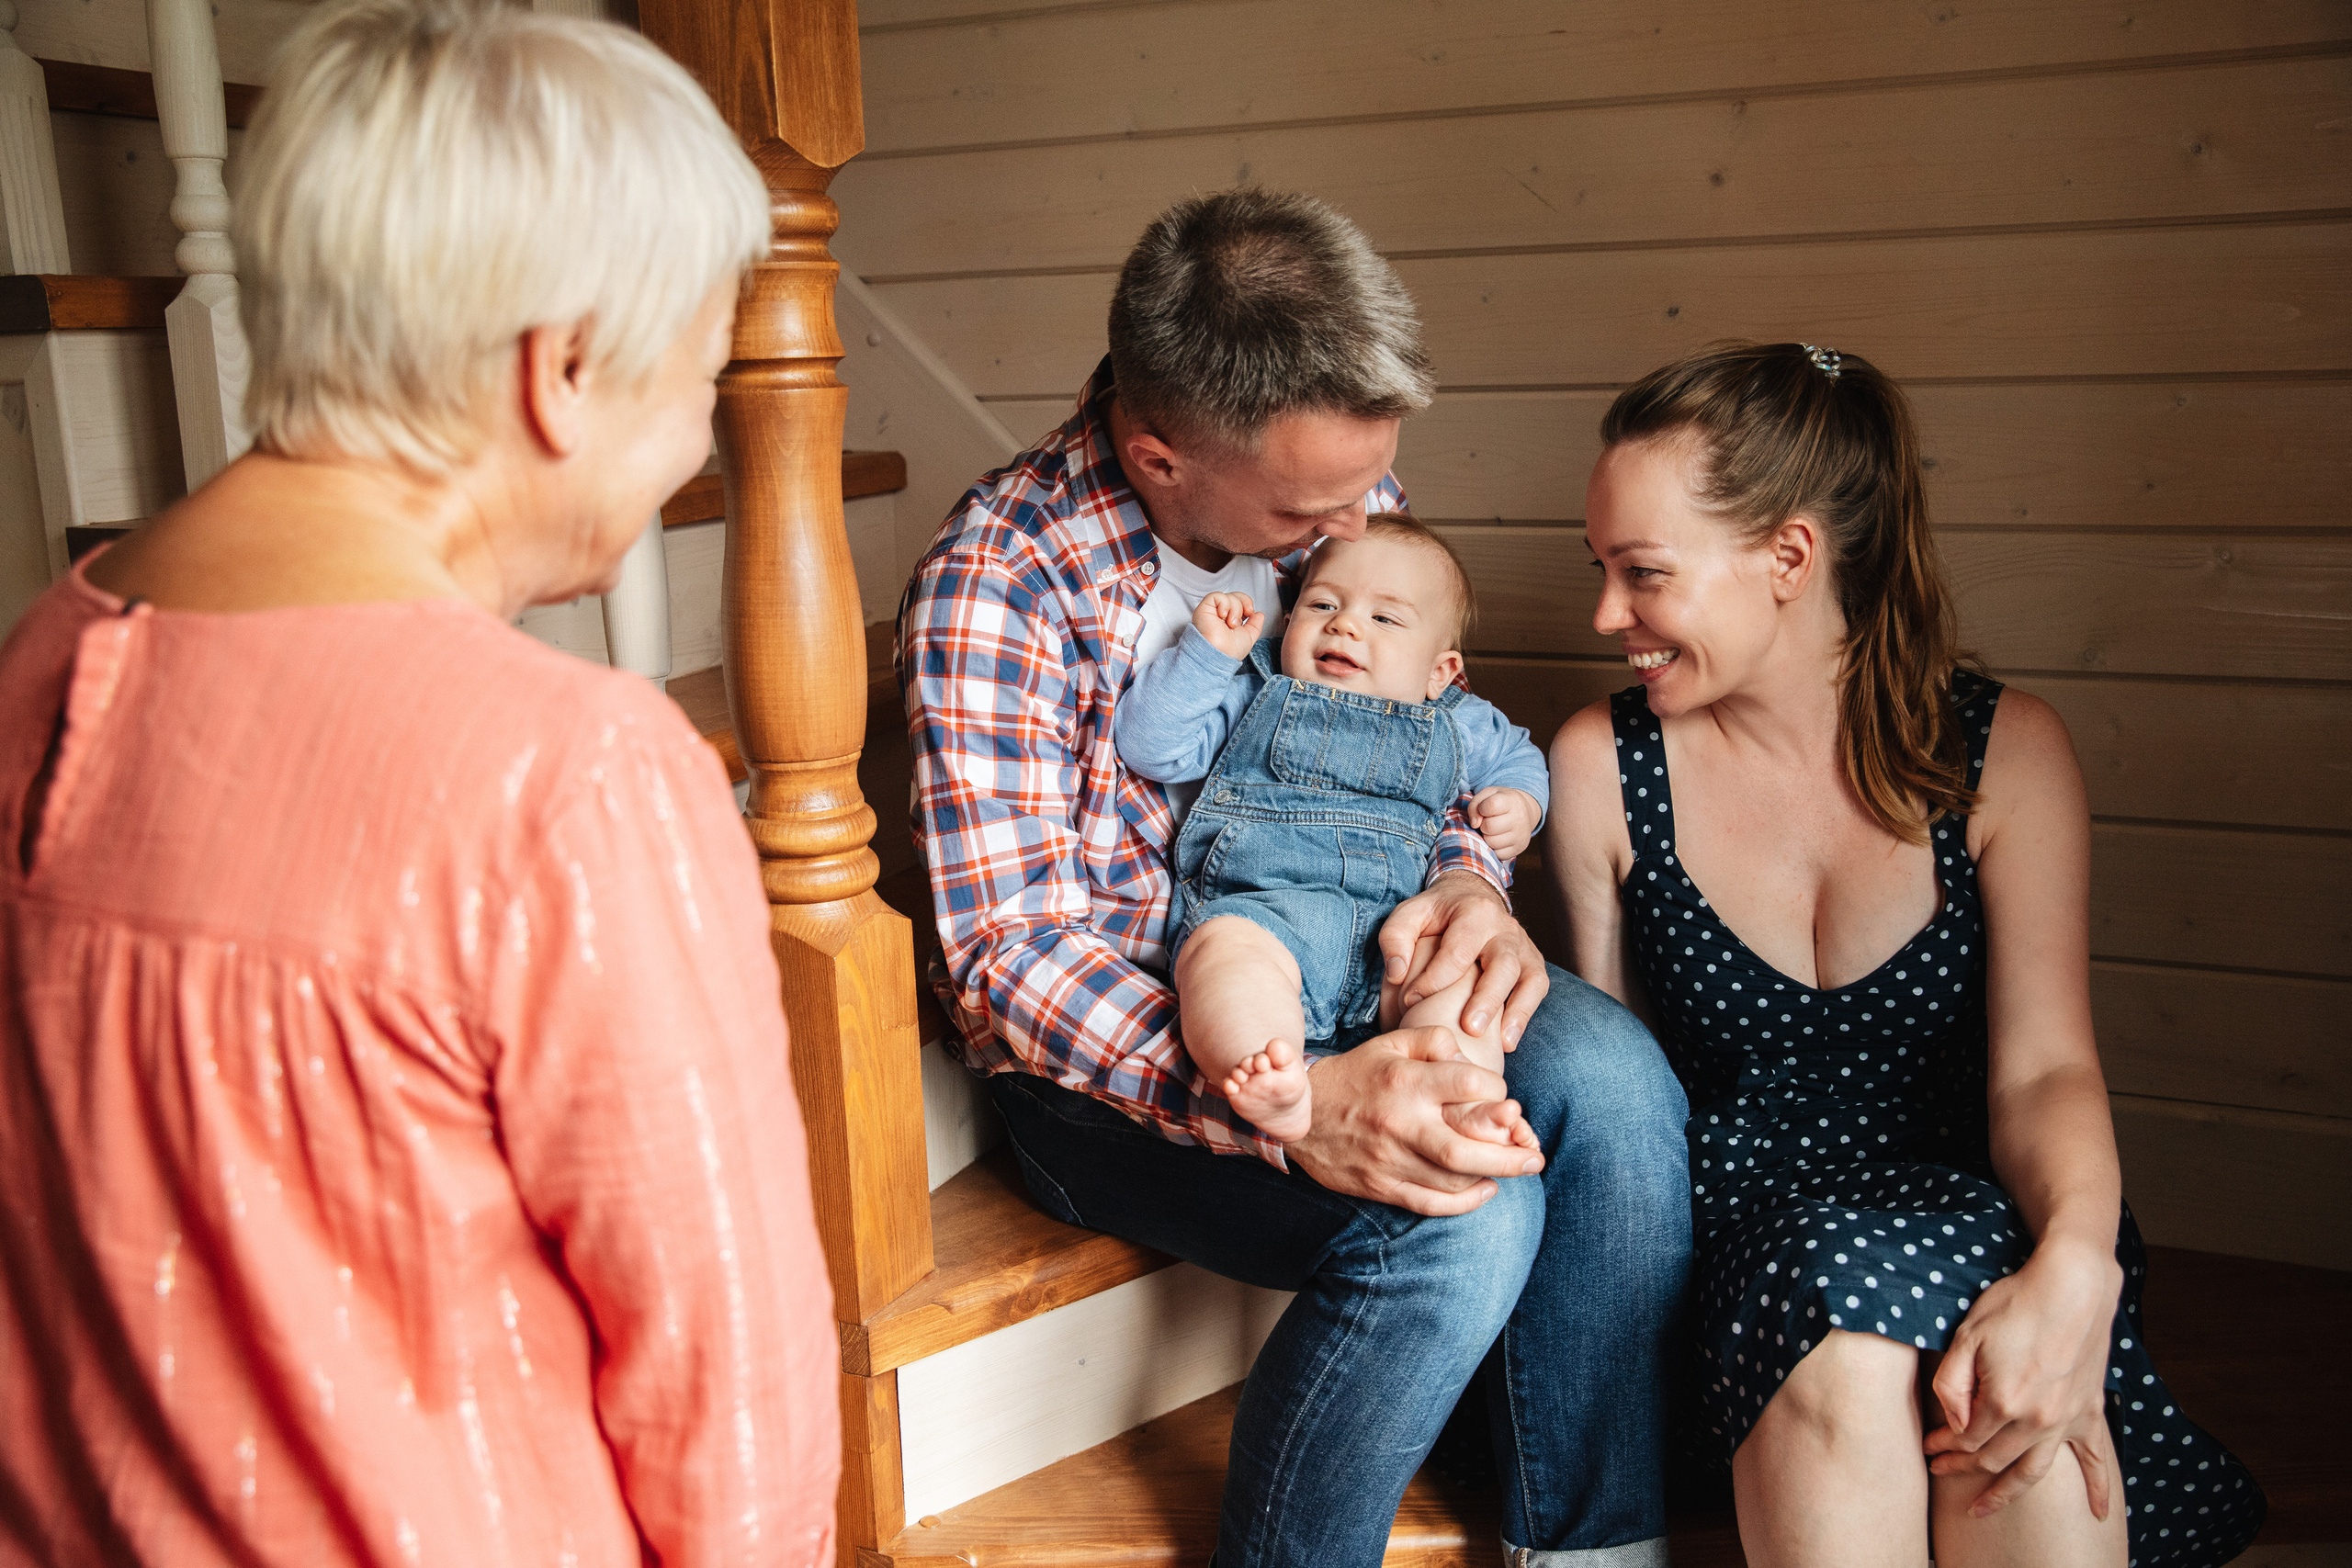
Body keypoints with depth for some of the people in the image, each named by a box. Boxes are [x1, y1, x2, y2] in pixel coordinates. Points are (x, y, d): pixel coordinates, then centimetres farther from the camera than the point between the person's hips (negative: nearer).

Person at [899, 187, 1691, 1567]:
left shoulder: (1341, 488, -1)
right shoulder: (1000, 585, -19)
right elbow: (1012, 954, -22)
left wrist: (1470, 882, -13)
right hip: (1113, 1054, -5)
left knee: (1609, 1078, -22)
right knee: (1461, 1214, -28)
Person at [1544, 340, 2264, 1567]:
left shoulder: (2004, 753, -1)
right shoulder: (1599, 766, 0)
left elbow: (2045, 1064, -8)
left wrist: (2075, 1263, -29)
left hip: (1973, 1220, 0)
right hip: (1740, 1231, 0)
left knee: (2021, 1386, -34)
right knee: (1845, 1321, -34)